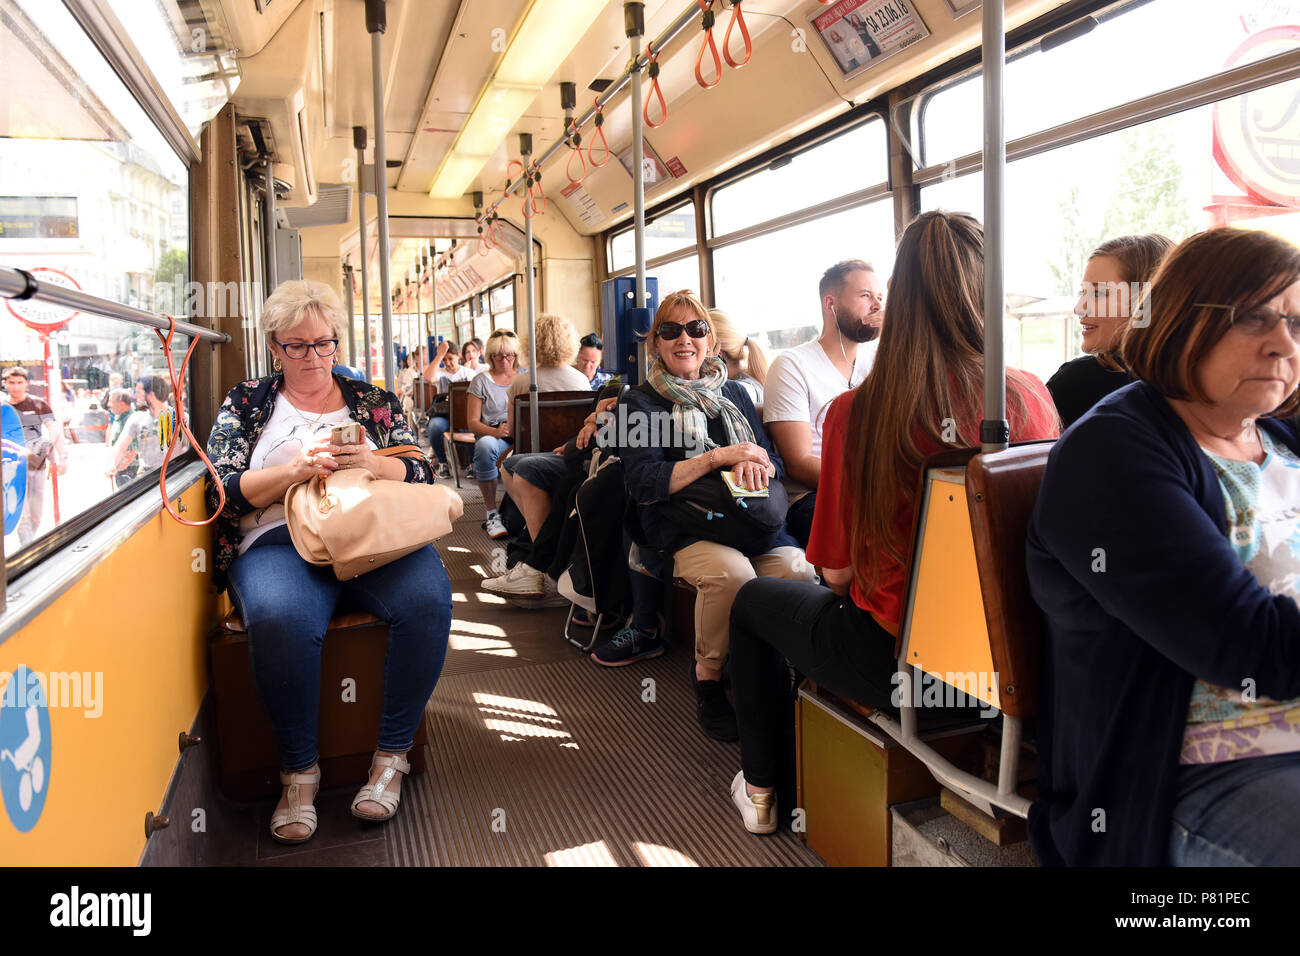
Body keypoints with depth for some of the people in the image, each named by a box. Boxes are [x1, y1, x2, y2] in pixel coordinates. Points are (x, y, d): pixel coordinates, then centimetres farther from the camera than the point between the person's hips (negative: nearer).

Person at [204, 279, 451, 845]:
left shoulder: (373, 400, 19)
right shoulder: (245, 404, 17)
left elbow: (422, 474, 12)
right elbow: (223, 492, 6)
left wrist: (373, 463, -9)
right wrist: (293, 471, -10)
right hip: (279, 540, -1)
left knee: (428, 596, -31)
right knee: (280, 618, -37)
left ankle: (393, 755, -16)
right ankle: (300, 771, -15)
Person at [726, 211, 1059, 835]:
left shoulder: (855, 413, -19)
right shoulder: (1030, 397, -9)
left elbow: (837, 571, -10)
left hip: (891, 661, -4)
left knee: (754, 600, 25)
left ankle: (762, 787, 37)